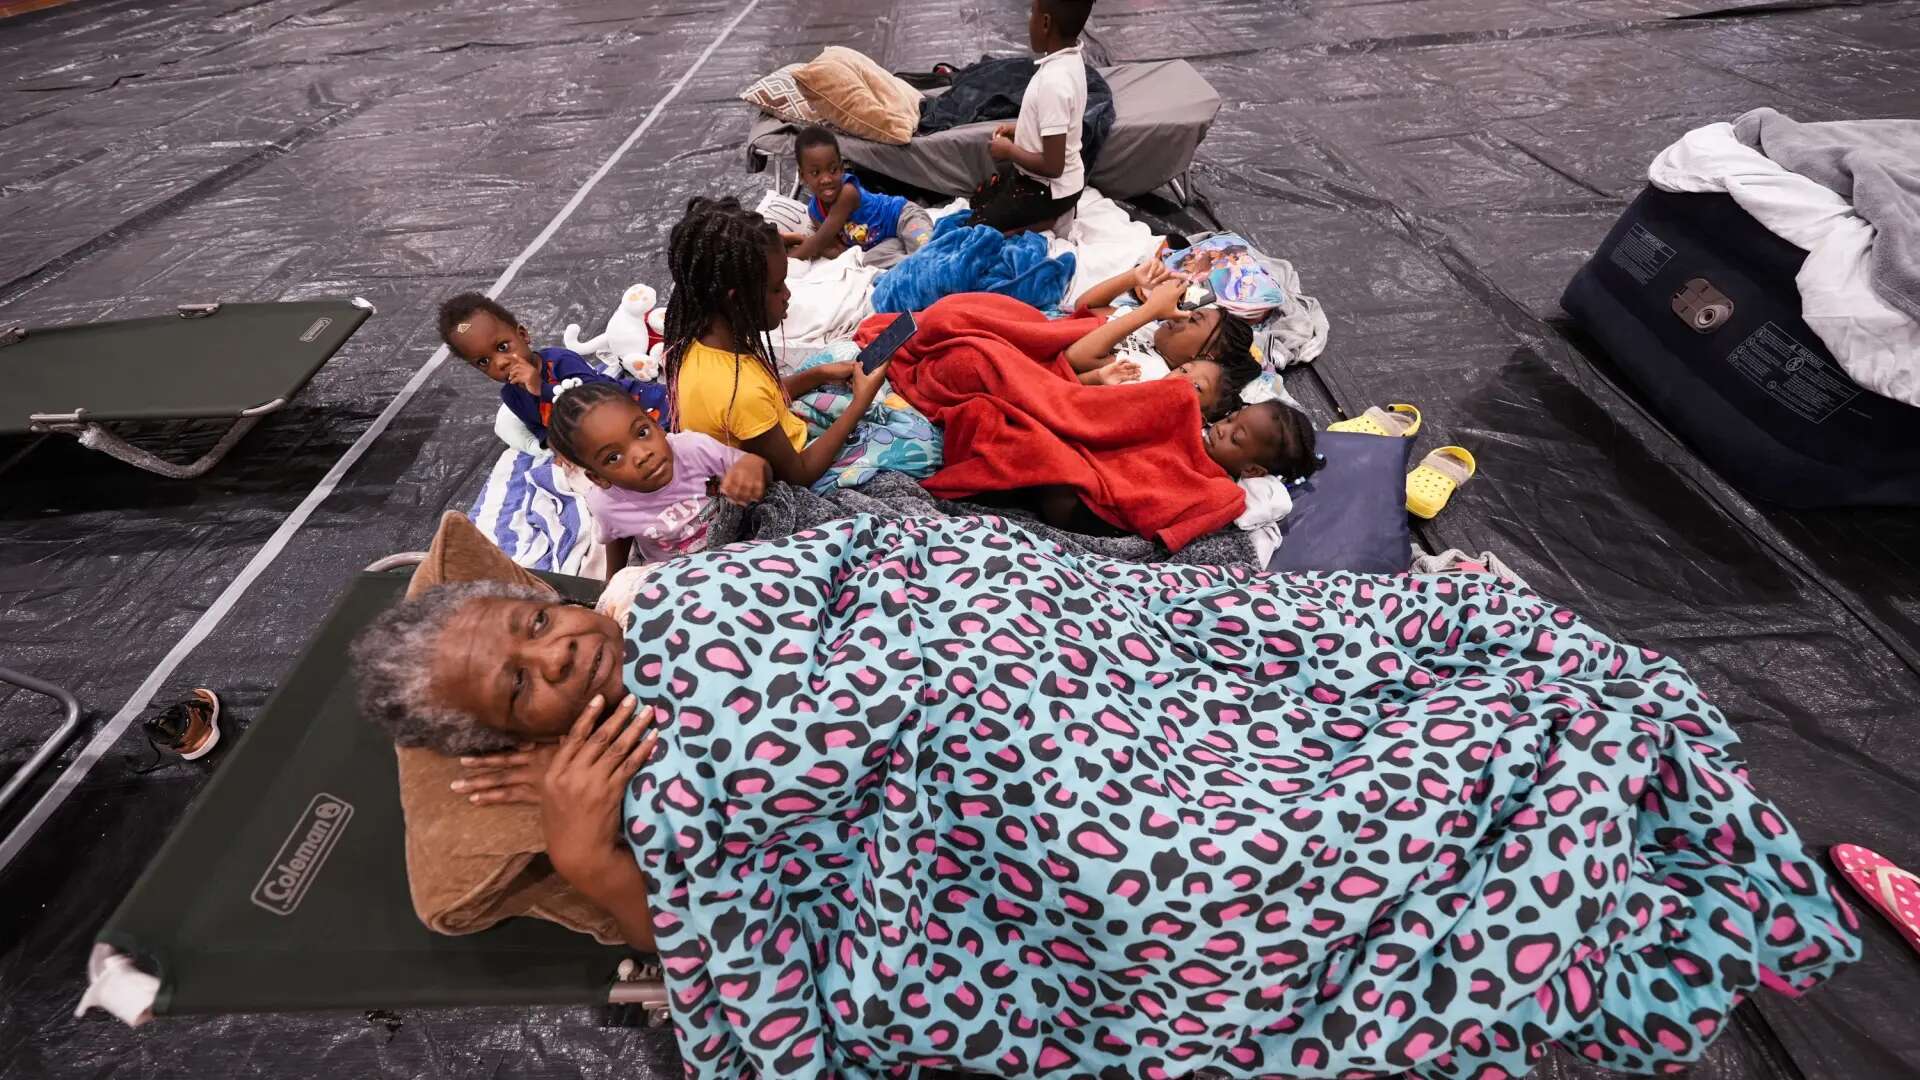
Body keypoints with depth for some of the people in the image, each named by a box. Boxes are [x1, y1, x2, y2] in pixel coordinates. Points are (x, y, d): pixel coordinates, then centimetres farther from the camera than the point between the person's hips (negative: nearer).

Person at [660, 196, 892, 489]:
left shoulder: (697, 339, -12)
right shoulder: (742, 394, -38)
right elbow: (799, 474, -24)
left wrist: (820, 374, -2)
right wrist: (861, 401, -22)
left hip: (770, 447, 8)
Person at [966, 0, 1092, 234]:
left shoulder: (1053, 82, -31)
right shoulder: (1070, 57, -2)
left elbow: (1052, 167, -30)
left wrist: (1009, 149, -15)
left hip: (1050, 189, -9)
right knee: (979, 198, 26)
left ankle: (1048, 221, -3)